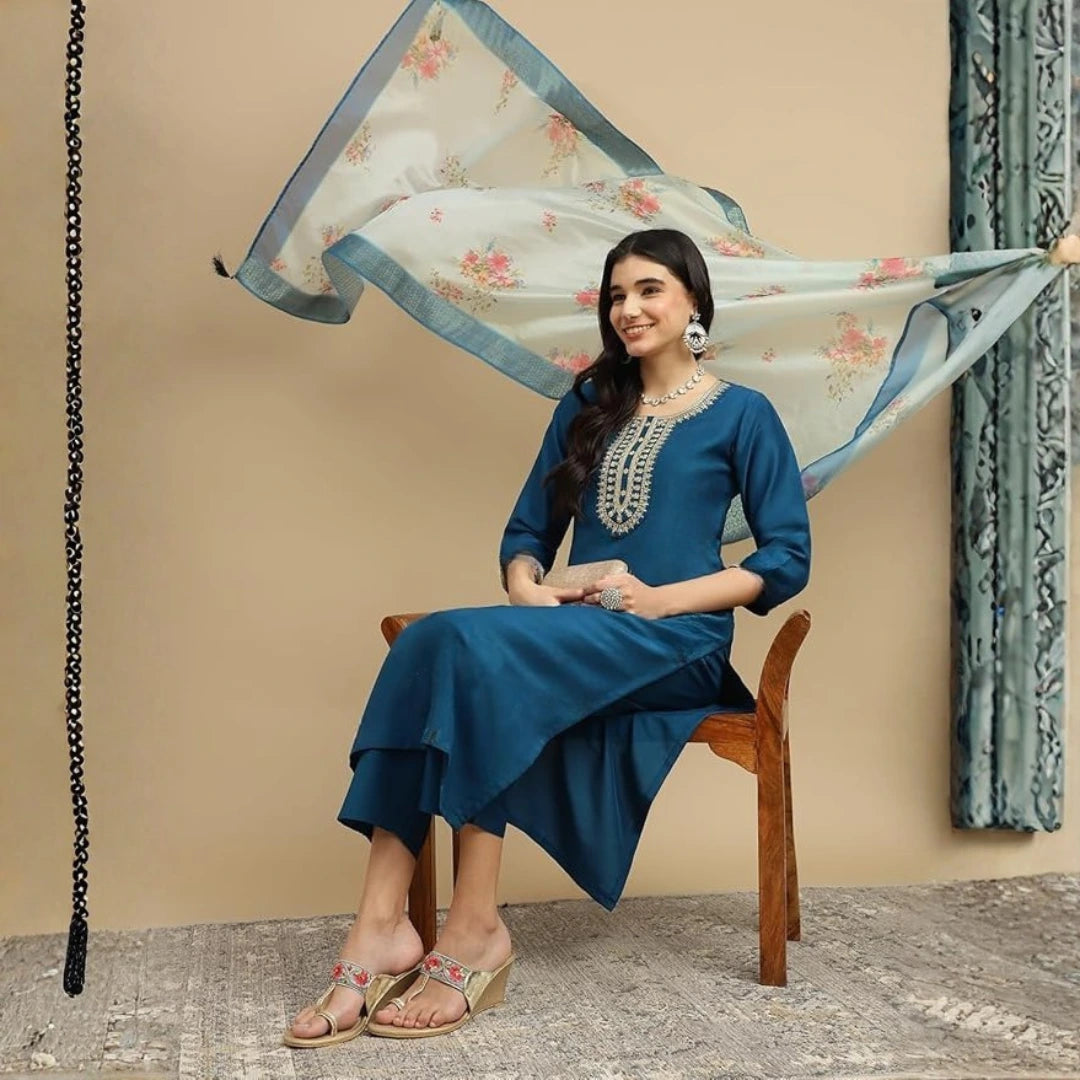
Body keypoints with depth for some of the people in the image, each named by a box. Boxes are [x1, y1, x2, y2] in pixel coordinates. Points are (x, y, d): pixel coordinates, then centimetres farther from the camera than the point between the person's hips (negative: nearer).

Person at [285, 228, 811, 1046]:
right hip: (568, 637, 5)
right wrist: (526, 587, -6)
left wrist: (664, 599, -13)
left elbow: (788, 562, -1)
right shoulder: (586, 409, 20)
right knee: (430, 642, -29)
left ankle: (477, 932, -29)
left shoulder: (742, 416, 5)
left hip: (674, 645, -5)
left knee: (476, 646, -33)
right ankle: (381, 928, -34)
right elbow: (527, 530, 17)